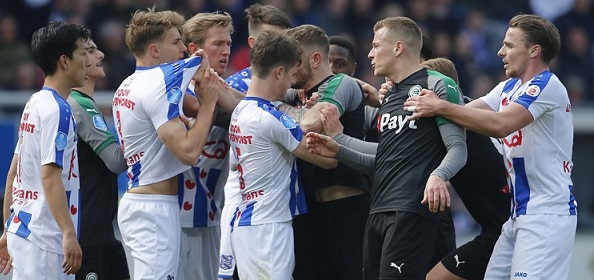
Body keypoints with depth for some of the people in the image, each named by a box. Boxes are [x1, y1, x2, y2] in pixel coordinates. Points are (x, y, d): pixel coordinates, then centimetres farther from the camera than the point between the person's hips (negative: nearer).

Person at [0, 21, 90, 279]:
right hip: (42, 238, -9)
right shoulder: (56, 110, -12)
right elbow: (50, 176, -20)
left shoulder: (34, 104, 16)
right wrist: (69, 233, -23)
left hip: (21, 227, 9)